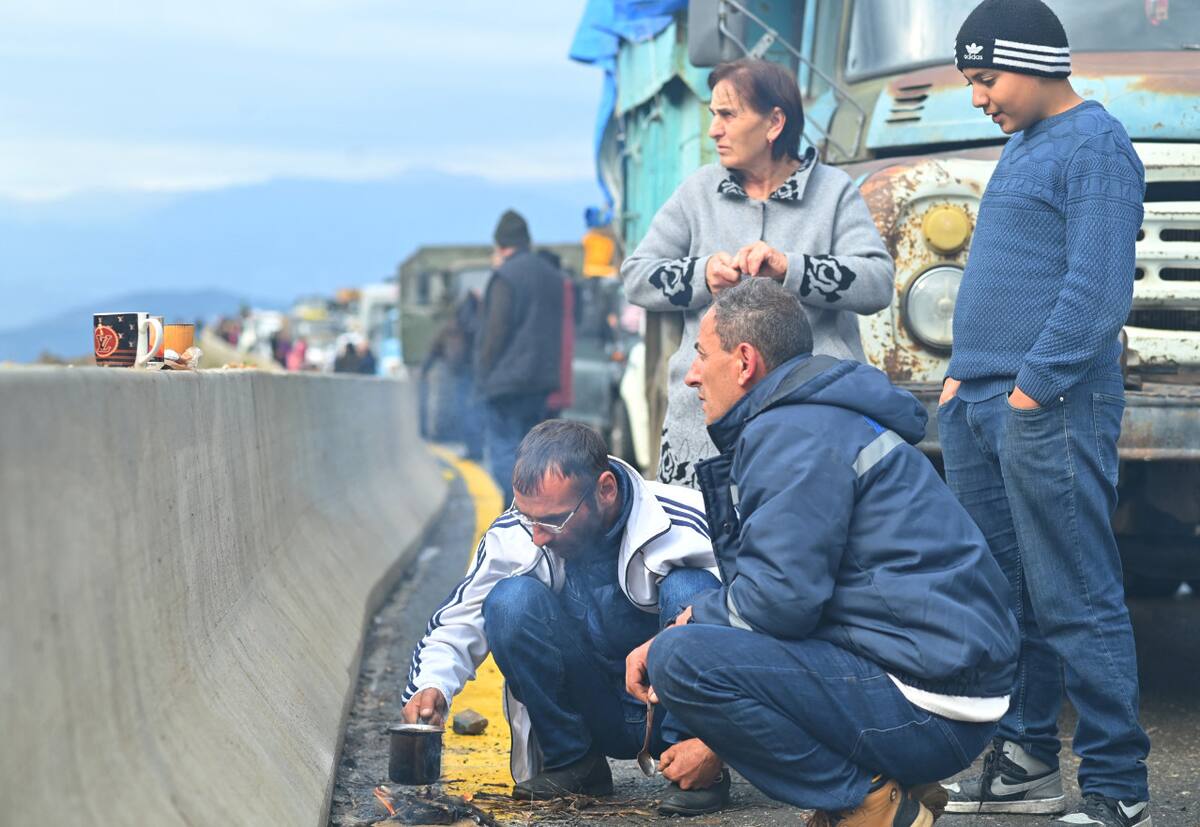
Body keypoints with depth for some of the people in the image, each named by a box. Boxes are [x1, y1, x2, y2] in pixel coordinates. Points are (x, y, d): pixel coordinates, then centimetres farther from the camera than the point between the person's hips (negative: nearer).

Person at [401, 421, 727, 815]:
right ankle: (570, 760, -5)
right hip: (598, 720, 3)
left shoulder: (686, 529, -20)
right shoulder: (514, 535, -10)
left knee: (689, 589, -30)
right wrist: (431, 687, -26)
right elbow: (455, 625, -3)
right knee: (511, 600, -21)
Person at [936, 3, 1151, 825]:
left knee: (1075, 603, -8)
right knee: (1002, 596, 11)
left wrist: (1033, 390, -18)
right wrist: (961, 375, 15)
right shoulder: (1022, 145, 20)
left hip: (1049, 410, -9)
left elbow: (1099, 291, -17)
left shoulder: (1095, 146, -8)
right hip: (980, 408, 9)